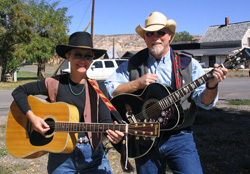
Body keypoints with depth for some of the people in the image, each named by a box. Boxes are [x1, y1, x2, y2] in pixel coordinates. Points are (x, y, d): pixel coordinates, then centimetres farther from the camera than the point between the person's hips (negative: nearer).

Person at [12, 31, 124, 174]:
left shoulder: (99, 88, -1)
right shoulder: (54, 84, -3)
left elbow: (105, 120, -6)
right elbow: (19, 91, 4)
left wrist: (113, 132, -28)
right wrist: (32, 117, -11)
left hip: (92, 153, 1)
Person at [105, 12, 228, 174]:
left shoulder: (188, 64, 1)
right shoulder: (134, 63, 4)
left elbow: (205, 101, -4)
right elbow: (110, 87, 1)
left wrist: (211, 85, -26)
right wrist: (137, 83, -12)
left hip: (179, 137, -1)